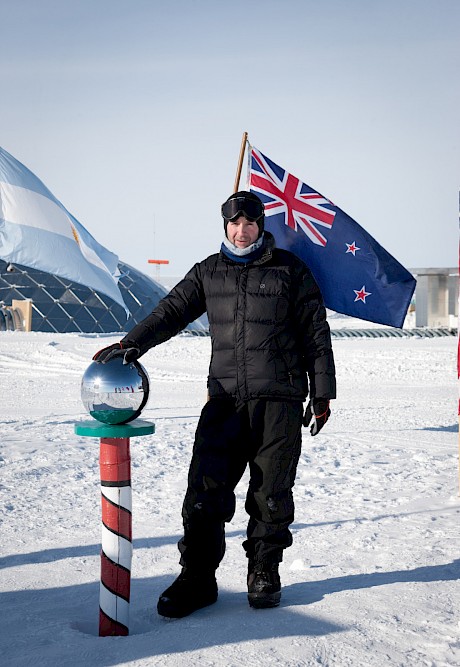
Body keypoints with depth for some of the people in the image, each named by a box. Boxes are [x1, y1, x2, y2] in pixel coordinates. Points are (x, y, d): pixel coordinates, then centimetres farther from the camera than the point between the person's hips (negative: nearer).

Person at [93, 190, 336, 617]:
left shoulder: (289, 270, 4)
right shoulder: (208, 272, 13)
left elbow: (316, 334, 5)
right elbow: (172, 311, 6)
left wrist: (322, 394, 3)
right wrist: (132, 344, -11)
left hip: (280, 401, -2)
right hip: (225, 398, 2)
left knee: (271, 493, 3)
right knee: (205, 490, -4)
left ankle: (264, 574, 20)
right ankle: (197, 578, 6)